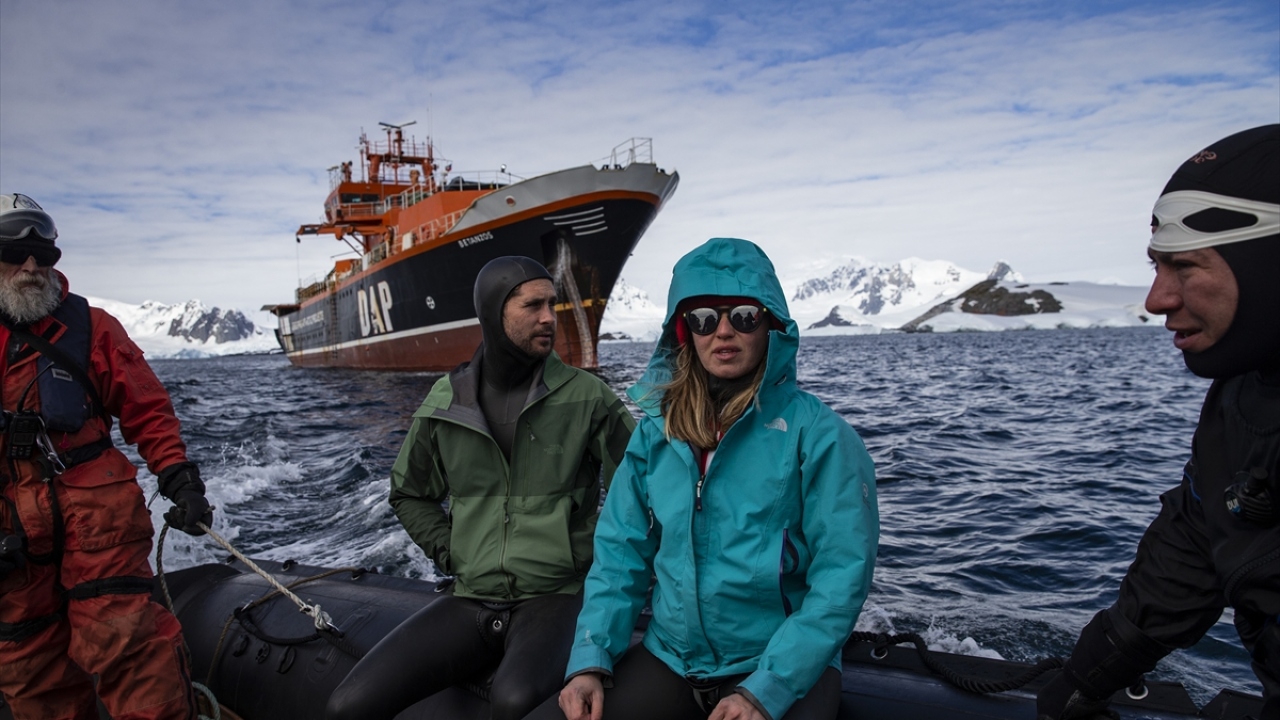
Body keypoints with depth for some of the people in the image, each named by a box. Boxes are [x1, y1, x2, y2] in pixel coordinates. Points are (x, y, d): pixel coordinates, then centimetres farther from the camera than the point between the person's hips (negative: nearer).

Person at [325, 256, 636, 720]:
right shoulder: (445, 403, 6)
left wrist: (605, 560, -3)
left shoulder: (585, 397, -3)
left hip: (556, 598, -3)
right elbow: (409, 494, 20)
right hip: (472, 601, 4)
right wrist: (451, 555, 7)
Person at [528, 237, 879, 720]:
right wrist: (591, 661, -8)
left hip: (785, 668, -3)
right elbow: (620, 553, 4)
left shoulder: (819, 435, -10)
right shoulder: (655, 434, 3)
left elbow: (842, 576, -12)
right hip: (669, 660, 3)